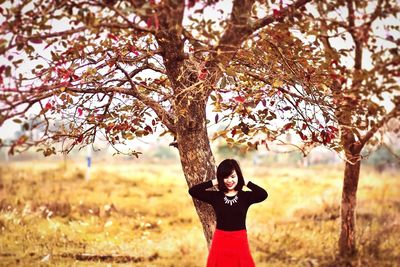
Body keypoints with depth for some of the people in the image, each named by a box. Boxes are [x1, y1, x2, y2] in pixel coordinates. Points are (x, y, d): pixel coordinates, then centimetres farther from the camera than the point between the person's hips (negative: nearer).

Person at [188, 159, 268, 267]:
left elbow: (263, 195, -18)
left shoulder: (245, 196, 0)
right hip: (220, 242, 1)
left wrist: (246, 182, -7)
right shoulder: (215, 196, 1)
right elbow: (192, 191, -7)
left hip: (240, 242, 0)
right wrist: (214, 182, -3)